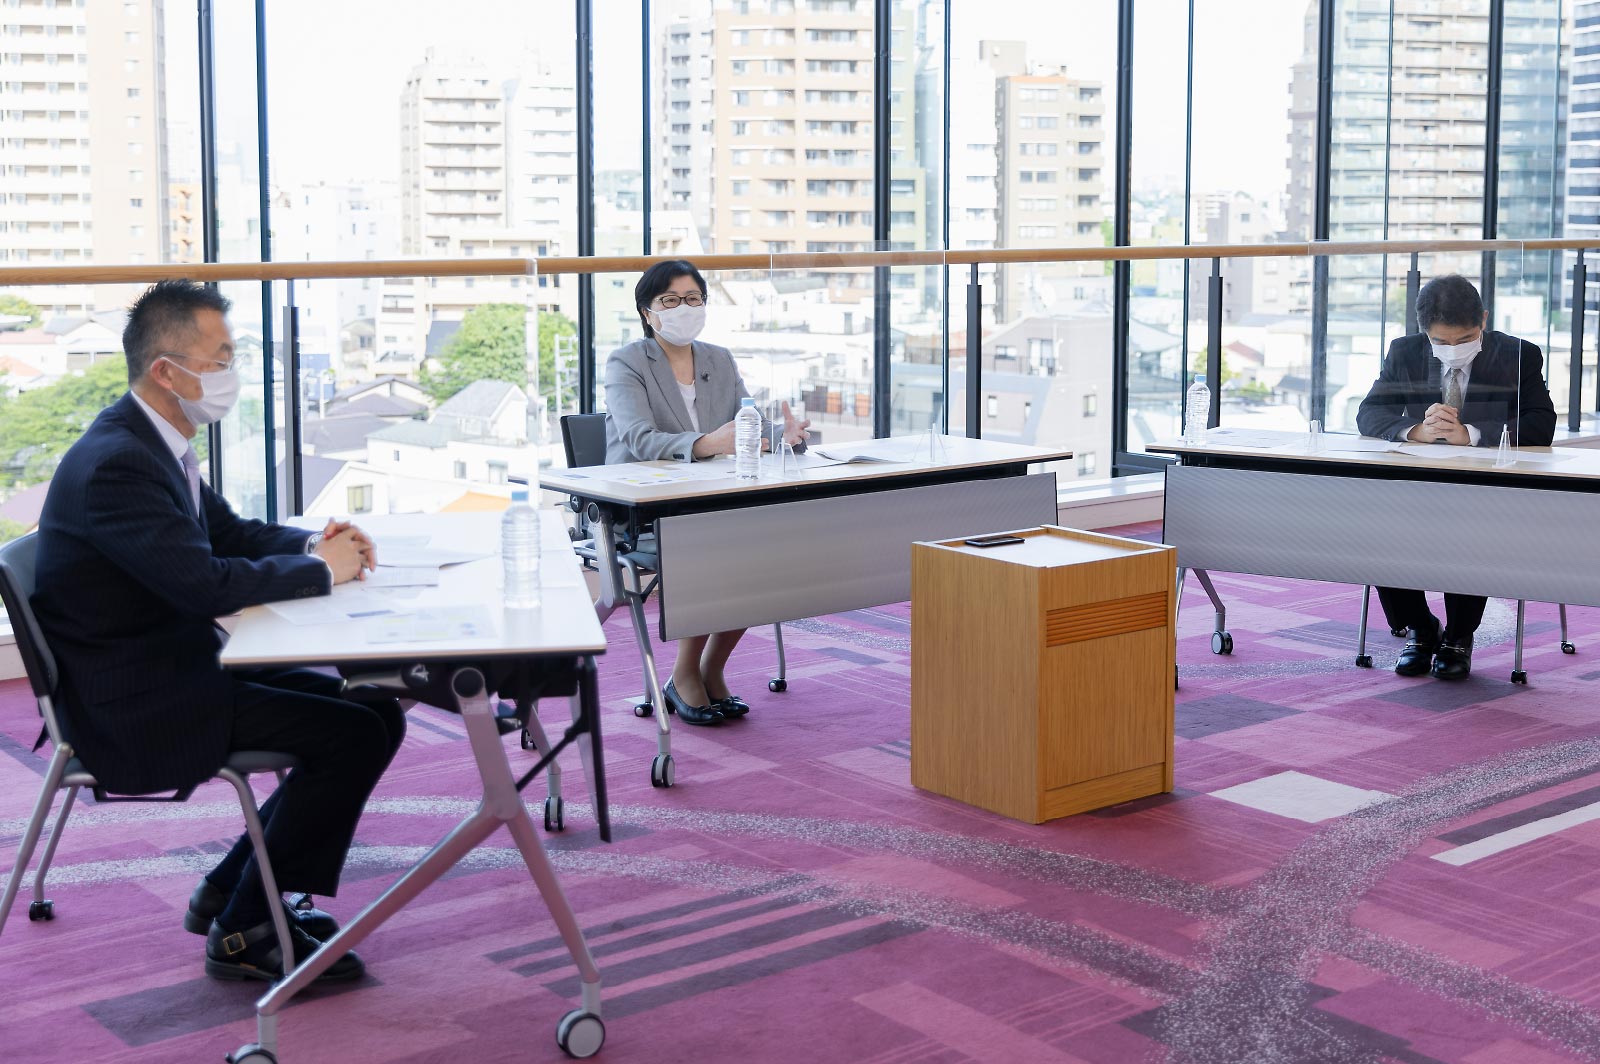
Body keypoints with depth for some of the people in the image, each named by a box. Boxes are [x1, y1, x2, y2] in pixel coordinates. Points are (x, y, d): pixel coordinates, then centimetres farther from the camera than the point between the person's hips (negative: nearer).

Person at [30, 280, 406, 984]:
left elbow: (229, 532, 20)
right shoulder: (115, 463, -23)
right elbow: (204, 581, -30)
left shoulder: (153, 444, 10)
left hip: (180, 666, 11)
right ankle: (244, 930, -4)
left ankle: (232, 888, 18)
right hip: (135, 705, -10)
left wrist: (313, 543, 0)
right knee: (358, 733, -17)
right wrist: (319, 570, -15)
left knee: (372, 708, 10)